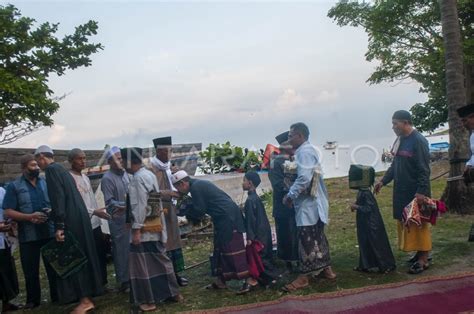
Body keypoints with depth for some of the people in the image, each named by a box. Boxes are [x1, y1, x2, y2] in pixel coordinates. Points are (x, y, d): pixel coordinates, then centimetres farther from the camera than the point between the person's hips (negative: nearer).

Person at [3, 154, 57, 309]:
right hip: (28, 236, -2)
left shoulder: (46, 183, 6)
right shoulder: (14, 186, -1)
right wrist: (30, 217, -19)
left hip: (49, 233, 2)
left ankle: (57, 296, 24)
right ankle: (33, 301, 26)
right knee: (31, 271, 11)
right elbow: (8, 212, -7)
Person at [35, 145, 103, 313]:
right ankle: (87, 295, 21)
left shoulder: (51, 169, -8)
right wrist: (53, 214, 32)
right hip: (79, 217, 9)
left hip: (71, 221, -9)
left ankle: (84, 300, 3)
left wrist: (59, 226, -21)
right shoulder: (61, 169, 20)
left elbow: (58, 197, -18)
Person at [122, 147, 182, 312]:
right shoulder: (149, 174, 11)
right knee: (160, 258, 16)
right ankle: (173, 292, 24)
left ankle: (148, 300, 11)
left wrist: (137, 229, -19)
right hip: (156, 225, 9)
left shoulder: (138, 177, -16)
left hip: (144, 227, -9)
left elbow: (141, 205, -20)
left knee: (141, 263, 2)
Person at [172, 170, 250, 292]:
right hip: (225, 218, 10)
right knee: (220, 248, 14)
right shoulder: (199, 184, 18)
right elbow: (204, 206, 21)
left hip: (227, 217, -10)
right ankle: (221, 280, 21)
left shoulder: (195, 187, -13)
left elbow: (199, 210, -12)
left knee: (233, 248, -8)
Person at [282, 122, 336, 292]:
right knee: (317, 236, 17)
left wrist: (290, 195, -17)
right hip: (313, 201, 10)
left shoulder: (304, 152, -16)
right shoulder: (308, 150, 16)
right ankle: (326, 268, 27)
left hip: (308, 203, -10)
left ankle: (304, 276, 0)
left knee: (307, 239, -6)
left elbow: (304, 178, -26)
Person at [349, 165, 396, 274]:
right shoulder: (361, 192, 5)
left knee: (376, 244, 2)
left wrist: (357, 207, -22)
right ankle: (364, 265, 26)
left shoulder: (366, 193, -23)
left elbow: (369, 208, -26)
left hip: (371, 225, -10)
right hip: (364, 224, 10)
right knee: (364, 244, 16)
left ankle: (387, 265, 14)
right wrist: (356, 205, 1)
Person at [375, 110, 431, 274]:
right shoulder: (400, 140, 10)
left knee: (419, 225, 1)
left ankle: (423, 260, 10)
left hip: (416, 193, -8)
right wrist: (383, 181, 15)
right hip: (402, 192, 8)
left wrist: (422, 191, -22)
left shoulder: (419, 141, -16)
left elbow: (424, 170, -18)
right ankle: (419, 254, 27)